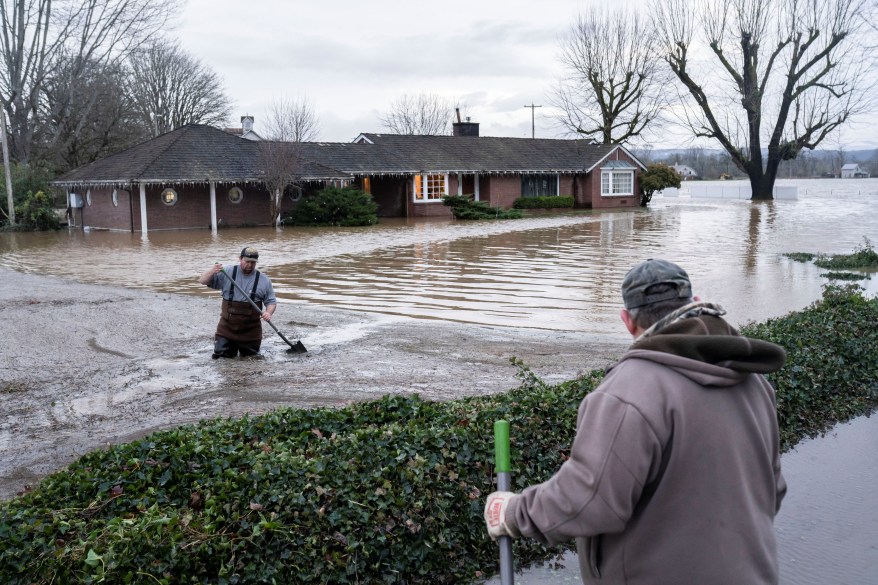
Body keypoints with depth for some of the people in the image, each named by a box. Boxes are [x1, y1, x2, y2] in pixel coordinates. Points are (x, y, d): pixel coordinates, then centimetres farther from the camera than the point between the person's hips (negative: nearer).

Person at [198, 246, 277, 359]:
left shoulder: (264, 280, -1)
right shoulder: (227, 272, -2)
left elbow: (271, 301, 3)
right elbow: (202, 281, -1)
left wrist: (268, 313, -19)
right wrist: (212, 271, -22)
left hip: (250, 328, 0)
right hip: (227, 327, 0)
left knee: (250, 356, 12)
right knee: (221, 355, -1)